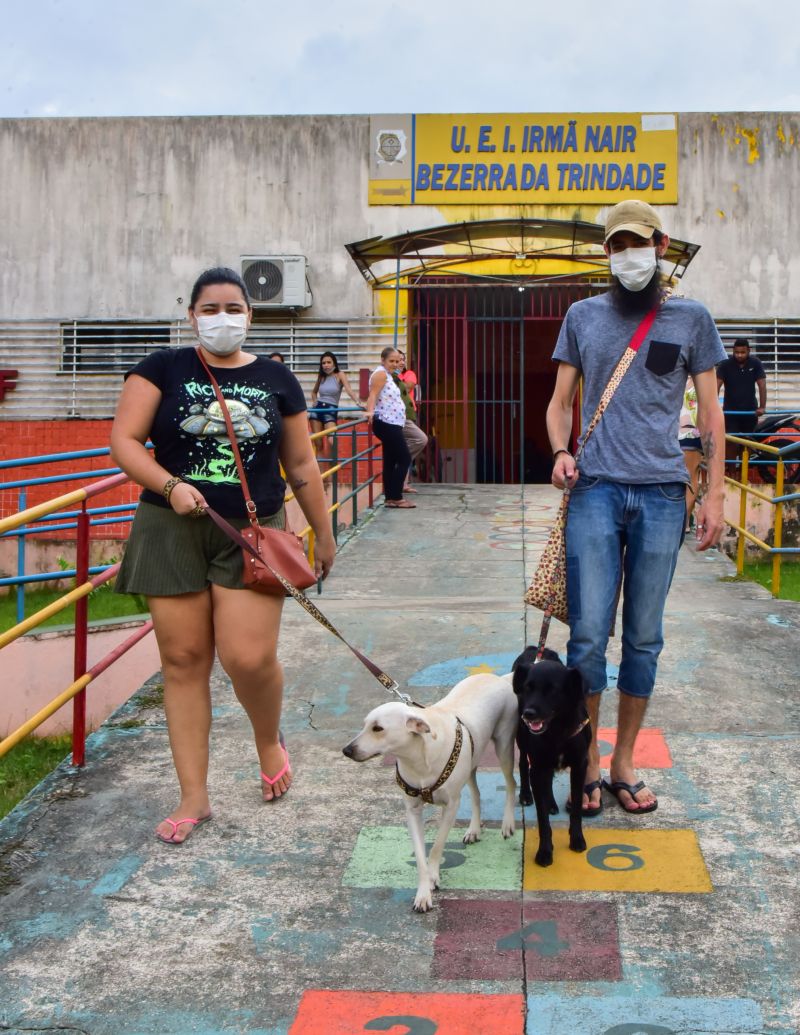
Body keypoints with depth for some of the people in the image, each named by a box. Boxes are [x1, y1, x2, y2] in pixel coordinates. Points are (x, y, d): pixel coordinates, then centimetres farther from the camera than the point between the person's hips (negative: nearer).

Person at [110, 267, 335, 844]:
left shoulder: (276, 380, 8)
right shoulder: (164, 370, 3)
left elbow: (301, 465, 12)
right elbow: (124, 442, -2)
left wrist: (324, 534, 14)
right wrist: (170, 485, -18)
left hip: (252, 535, 0)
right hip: (173, 532, 0)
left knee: (249, 657, -12)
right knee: (183, 660, 2)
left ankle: (270, 738, 23)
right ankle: (194, 797, 14)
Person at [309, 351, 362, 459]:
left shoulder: (340, 375, -2)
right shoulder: (321, 376, 10)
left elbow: (348, 389, -19)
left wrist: (357, 402, -35)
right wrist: (314, 402, 8)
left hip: (331, 410, -4)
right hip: (317, 410, 4)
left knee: (331, 441, -20)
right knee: (318, 443, 2)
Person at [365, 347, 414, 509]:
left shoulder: (387, 375, 18)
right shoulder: (381, 373, -11)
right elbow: (373, 394, -25)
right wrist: (370, 411, -40)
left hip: (391, 424, 10)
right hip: (386, 424, -10)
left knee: (390, 461, 10)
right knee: (405, 458, -9)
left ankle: (391, 498, 13)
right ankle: (395, 498, -6)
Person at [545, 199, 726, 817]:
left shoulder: (690, 318, 9)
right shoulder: (583, 316, 11)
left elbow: (710, 413, 9)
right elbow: (560, 402, 15)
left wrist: (714, 494, 1)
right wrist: (560, 452, -5)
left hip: (662, 494, 0)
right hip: (596, 490, 0)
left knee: (644, 638, 5)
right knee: (589, 633, -6)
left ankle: (624, 762, 18)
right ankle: (588, 762, 9)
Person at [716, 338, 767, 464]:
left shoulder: (755, 364, -3)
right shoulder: (725, 365, -8)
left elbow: (762, 385, -6)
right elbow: (717, 385, -15)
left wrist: (762, 407, -15)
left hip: (750, 410, 2)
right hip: (730, 411, -2)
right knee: (731, 442, -10)